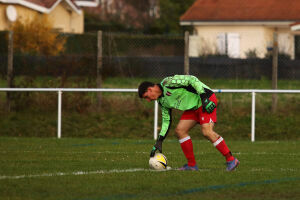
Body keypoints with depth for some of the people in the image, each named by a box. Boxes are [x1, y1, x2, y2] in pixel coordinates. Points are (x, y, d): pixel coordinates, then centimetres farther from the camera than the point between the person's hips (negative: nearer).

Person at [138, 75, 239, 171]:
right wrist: (159, 141, 12)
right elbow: (166, 120, 18)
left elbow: (192, 80, -21)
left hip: (206, 99, -9)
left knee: (207, 132, -23)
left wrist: (204, 98, -25)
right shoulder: (162, 101, 11)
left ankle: (231, 160, -16)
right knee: (180, 130, -1)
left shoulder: (168, 82, -18)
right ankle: (192, 165, 6)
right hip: (193, 107, 10)